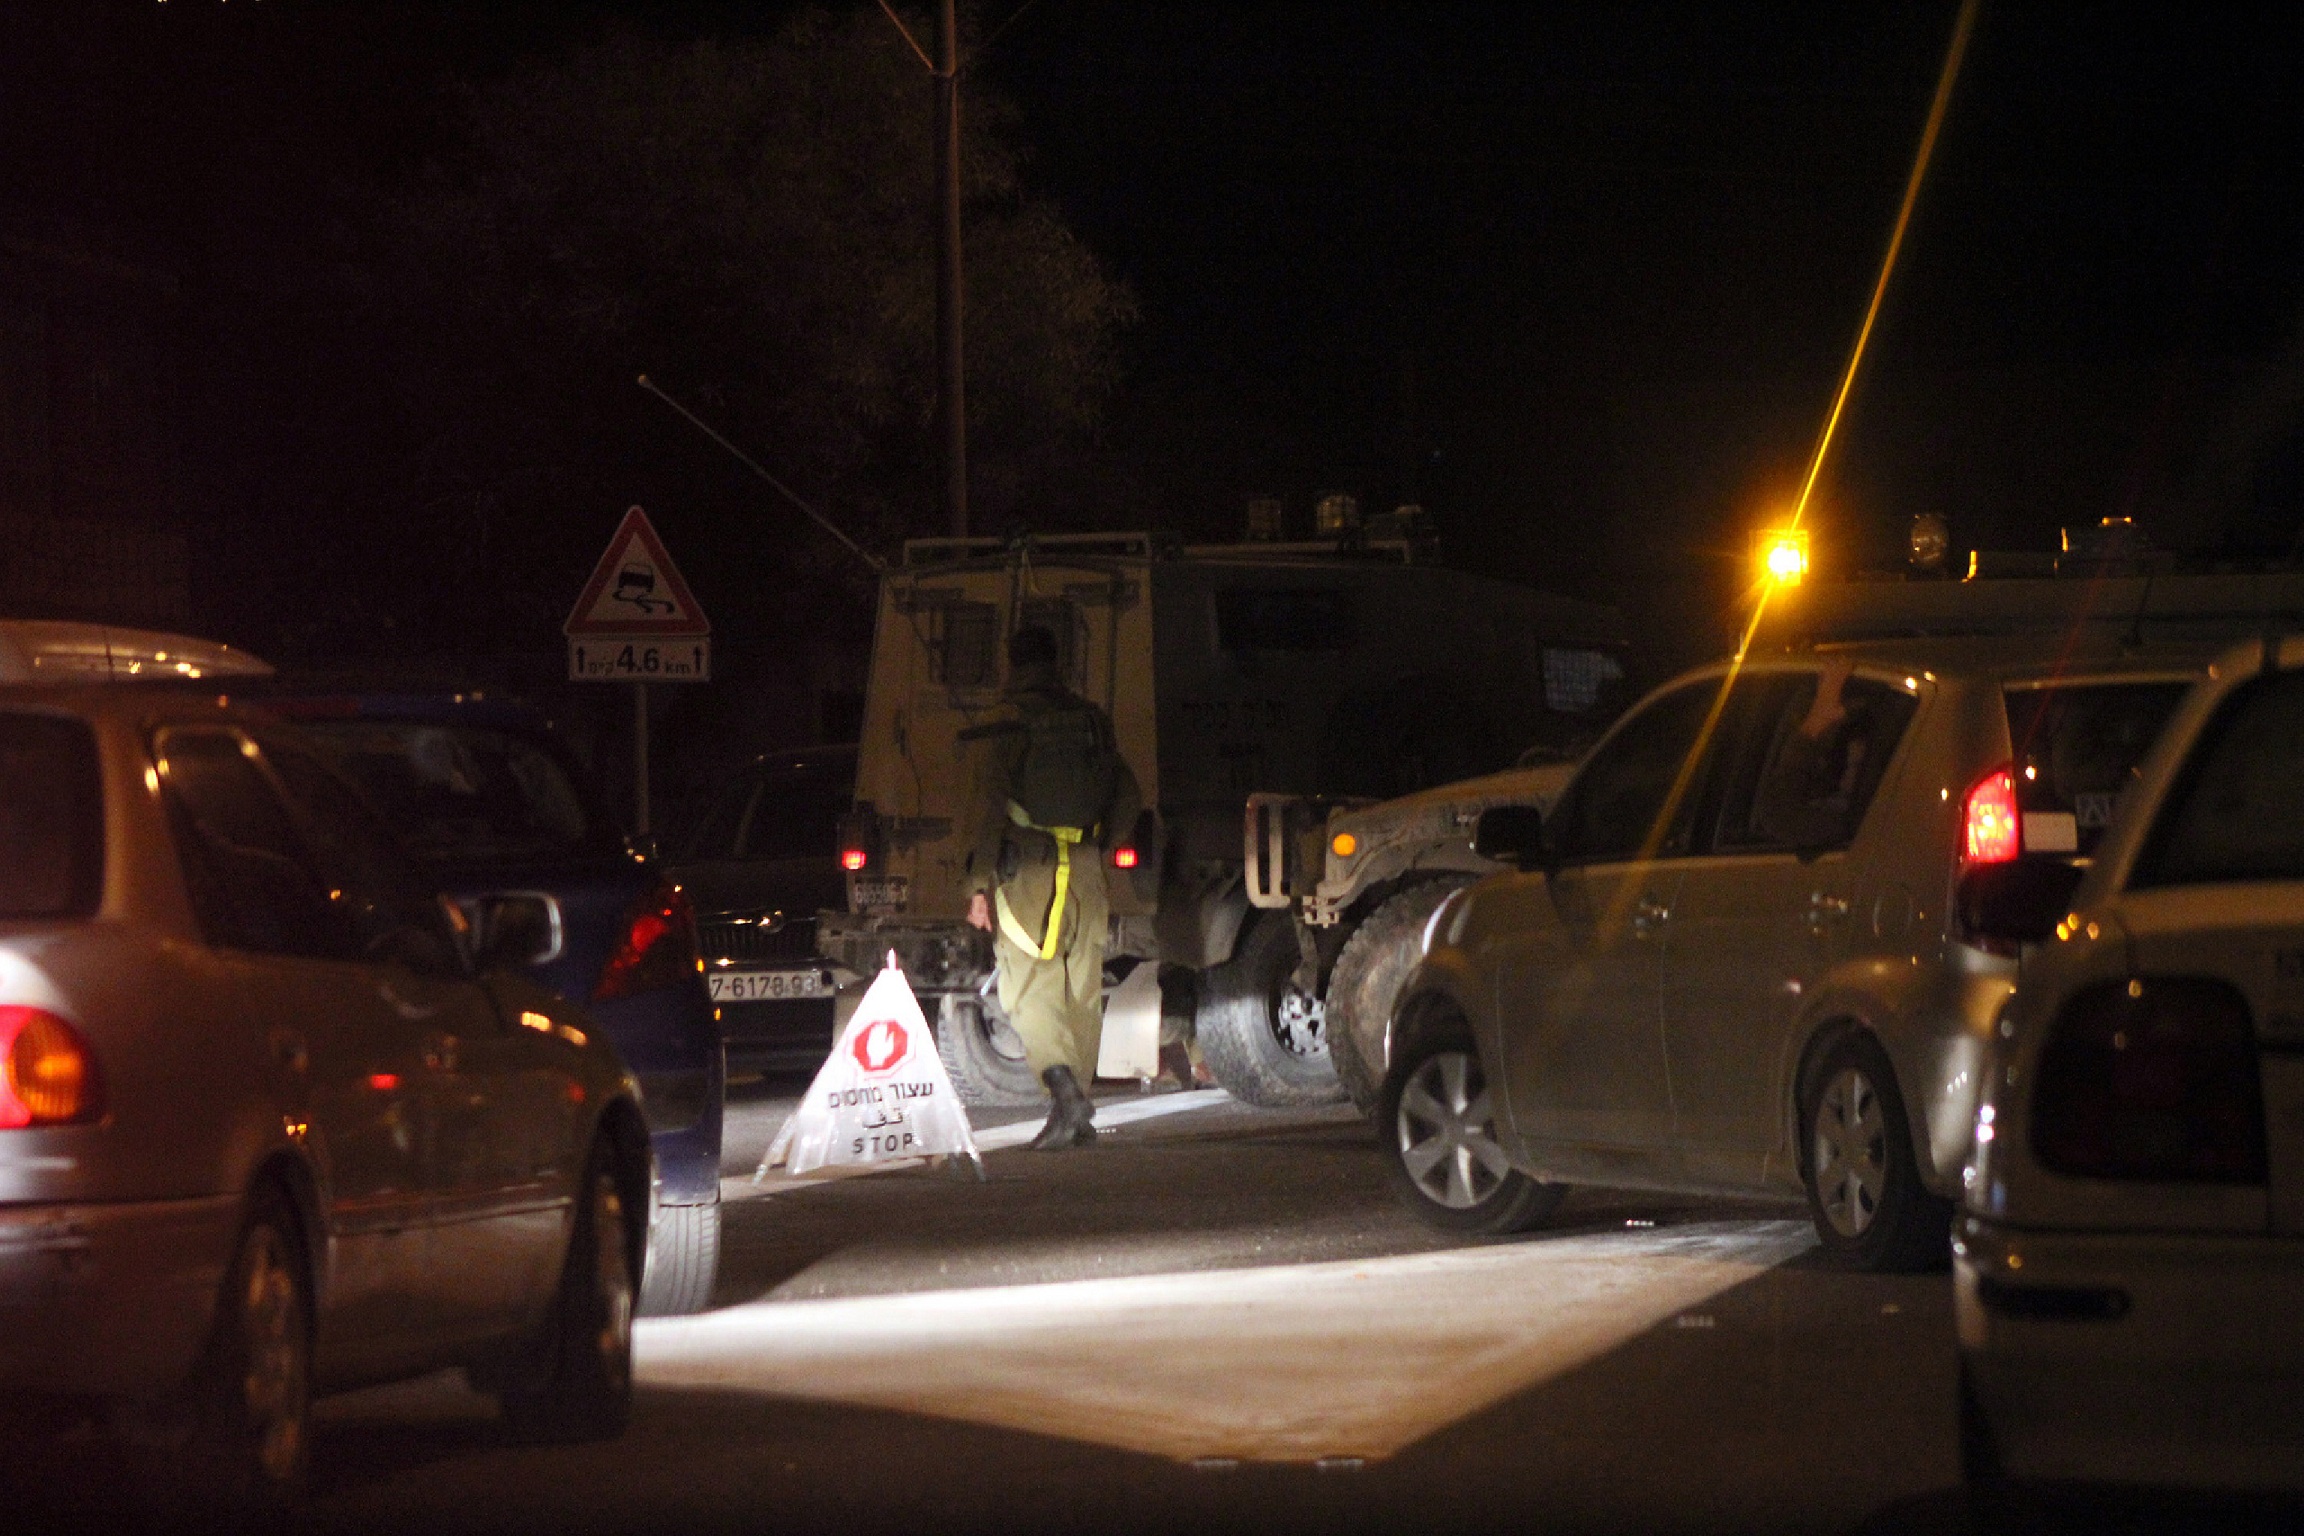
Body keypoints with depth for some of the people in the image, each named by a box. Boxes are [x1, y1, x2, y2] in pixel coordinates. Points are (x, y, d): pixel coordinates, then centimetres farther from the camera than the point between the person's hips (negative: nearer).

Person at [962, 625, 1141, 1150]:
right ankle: (1078, 1116, 13)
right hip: (1084, 871, 5)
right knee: (1082, 991, 10)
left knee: (1028, 989, -3)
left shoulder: (1011, 727, -7)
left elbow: (990, 806, -12)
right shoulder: (1092, 721, 11)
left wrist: (979, 885, -10)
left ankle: (1064, 1086, -25)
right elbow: (1126, 795, 17)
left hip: (1028, 870, -5)